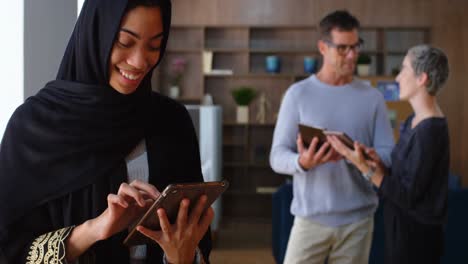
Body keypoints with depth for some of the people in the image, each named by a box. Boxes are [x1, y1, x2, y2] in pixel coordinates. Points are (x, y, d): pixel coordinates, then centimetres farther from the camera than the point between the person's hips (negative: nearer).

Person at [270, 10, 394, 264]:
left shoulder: (372, 97, 4)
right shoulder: (298, 94, -1)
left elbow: (389, 155, 1)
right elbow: (277, 157, -3)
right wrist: (302, 162, -25)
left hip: (358, 219, 2)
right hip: (311, 218, -1)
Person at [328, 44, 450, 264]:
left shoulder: (430, 130, -21)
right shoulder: (414, 122, 8)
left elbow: (408, 196, -21)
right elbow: (402, 174, 7)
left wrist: (363, 165, -23)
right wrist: (378, 162, -11)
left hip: (416, 235, -8)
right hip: (402, 229, 8)